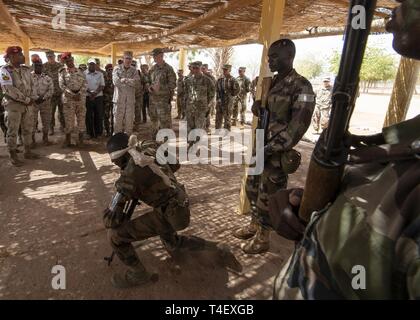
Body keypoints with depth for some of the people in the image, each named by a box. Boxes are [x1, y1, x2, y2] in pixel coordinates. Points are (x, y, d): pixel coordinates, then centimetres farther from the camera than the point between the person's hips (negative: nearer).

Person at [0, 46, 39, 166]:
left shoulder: (26, 70, 10)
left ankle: (27, 151, 24)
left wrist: (32, 98, -6)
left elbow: (31, 85, 11)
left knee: (28, 129, 12)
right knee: (12, 131, 1)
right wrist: (26, 99, -18)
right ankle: (13, 156, 9)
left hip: (27, 105, 6)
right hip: (13, 105, -6)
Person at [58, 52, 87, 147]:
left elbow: (84, 83, 3)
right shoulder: (62, 72, 5)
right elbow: (62, 85, -4)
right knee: (69, 119, -2)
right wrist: (72, 94, -15)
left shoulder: (80, 71, 12)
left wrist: (79, 94, -11)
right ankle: (68, 140, 7)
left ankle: (81, 139, 17)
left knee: (81, 118, 5)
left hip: (81, 98, 2)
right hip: (68, 98, -2)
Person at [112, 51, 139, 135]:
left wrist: (124, 80, -17)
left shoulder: (134, 70, 10)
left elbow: (136, 81, -8)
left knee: (129, 118, 6)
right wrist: (129, 82, -13)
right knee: (118, 118, 1)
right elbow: (115, 81, -11)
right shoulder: (117, 69, 5)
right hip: (119, 97, -2)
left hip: (130, 98, 2)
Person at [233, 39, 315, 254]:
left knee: (267, 195, 3)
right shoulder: (270, 82, 11)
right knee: (252, 187, 18)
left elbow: (298, 125, -20)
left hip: (277, 152, -8)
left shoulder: (301, 86, -14)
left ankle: (262, 239, 23)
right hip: (261, 146, 8)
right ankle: (254, 226, 38)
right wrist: (257, 105, -2)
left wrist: (271, 149, -22)